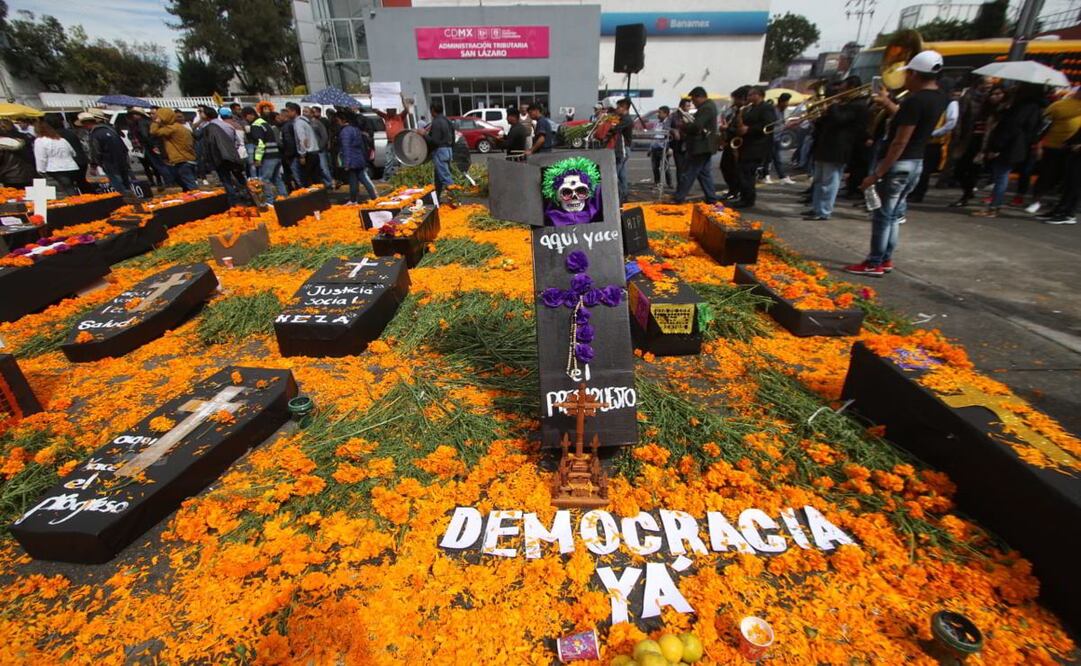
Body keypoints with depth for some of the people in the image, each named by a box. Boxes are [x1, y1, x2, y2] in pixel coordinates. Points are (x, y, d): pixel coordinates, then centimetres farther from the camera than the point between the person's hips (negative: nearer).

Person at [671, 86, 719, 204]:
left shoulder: (706, 108, -17)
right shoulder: (709, 105, 17)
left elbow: (696, 127, -26)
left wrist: (682, 126, -11)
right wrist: (687, 125, 6)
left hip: (700, 146, -11)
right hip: (705, 146, 11)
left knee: (688, 173, -6)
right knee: (704, 173, 12)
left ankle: (678, 198, -2)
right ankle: (711, 198, 13)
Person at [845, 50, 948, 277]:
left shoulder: (914, 100, -18)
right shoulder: (938, 98, 10)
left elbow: (900, 142, -23)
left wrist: (877, 173, -22)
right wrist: (888, 103, 28)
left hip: (897, 164, -9)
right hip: (915, 163, 9)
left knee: (882, 216, -3)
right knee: (892, 214, 16)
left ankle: (874, 264, 2)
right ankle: (885, 259, 23)